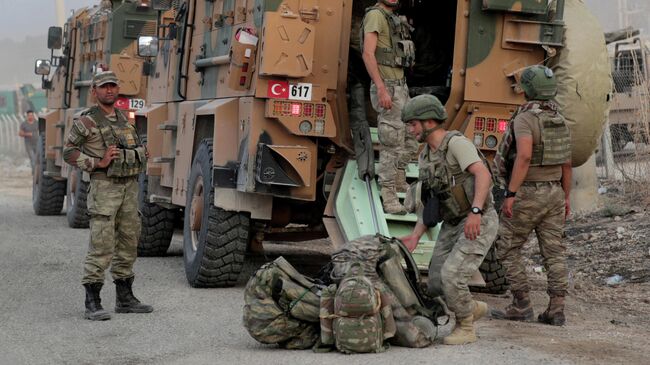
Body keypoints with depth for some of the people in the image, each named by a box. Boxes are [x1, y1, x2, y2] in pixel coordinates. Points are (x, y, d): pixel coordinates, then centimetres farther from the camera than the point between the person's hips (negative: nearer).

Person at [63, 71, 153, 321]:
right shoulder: (86, 121, -6)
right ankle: (92, 304, -8)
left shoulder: (123, 120, 15)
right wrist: (98, 163, -15)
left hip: (129, 186, 7)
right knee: (101, 245, -11)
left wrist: (139, 155, 8)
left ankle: (125, 299, 20)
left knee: (128, 242, 10)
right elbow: (69, 152, -6)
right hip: (104, 187, -7)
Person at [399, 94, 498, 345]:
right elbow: (429, 203, 12)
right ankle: (472, 308, 29)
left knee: (451, 275, -21)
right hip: (452, 226, 8)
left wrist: (475, 211, -42)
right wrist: (415, 237, -1)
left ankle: (465, 328, 0)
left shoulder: (456, 142, -16)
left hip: (479, 224, -8)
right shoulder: (426, 157, 10)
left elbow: (483, 175, -30)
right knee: (435, 286, 2)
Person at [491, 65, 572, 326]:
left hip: (527, 194, -7)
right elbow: (567, 163, 14)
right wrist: (565, 197, 22)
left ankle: (521, 305, 4)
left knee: (508, 249, 5)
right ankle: (556, 311, 5)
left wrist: (511, 193, -27)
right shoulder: (559, 121, 9)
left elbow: (524, 156, -28)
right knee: (554, 253, 6)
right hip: (554, 192, 7)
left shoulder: (525, 118, -14)